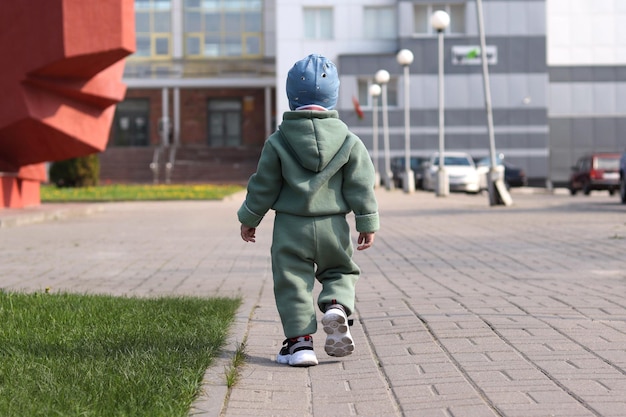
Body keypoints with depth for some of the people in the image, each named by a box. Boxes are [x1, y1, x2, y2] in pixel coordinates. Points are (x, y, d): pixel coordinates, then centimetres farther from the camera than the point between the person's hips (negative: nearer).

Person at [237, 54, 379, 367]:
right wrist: (367, 223, 6)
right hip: (333, 227, 1)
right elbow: (360, 185, -1)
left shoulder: (278, 141, -4)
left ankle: (299, 341, -3)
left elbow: (264, 185, 2)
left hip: (291, 227, -1)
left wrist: (249, 218, 14)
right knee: (340, 272, 20)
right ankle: (337, 306, -9)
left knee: (293, 283, 4)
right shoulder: (348, 141, -1)